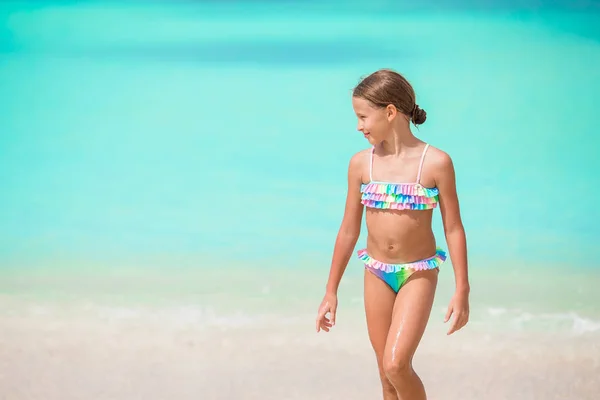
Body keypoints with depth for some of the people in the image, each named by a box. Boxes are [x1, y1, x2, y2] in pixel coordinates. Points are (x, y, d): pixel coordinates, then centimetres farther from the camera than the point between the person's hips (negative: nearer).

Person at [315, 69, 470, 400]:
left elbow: (453, 229, -7)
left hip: (419, 274, -4)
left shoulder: (436, 162, -12)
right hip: (376, 274, 4)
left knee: (396, 364, -17)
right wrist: (331, 292, 8)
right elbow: (349, 230, 5)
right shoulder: (361, 164, -2)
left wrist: (462, 291, -8)